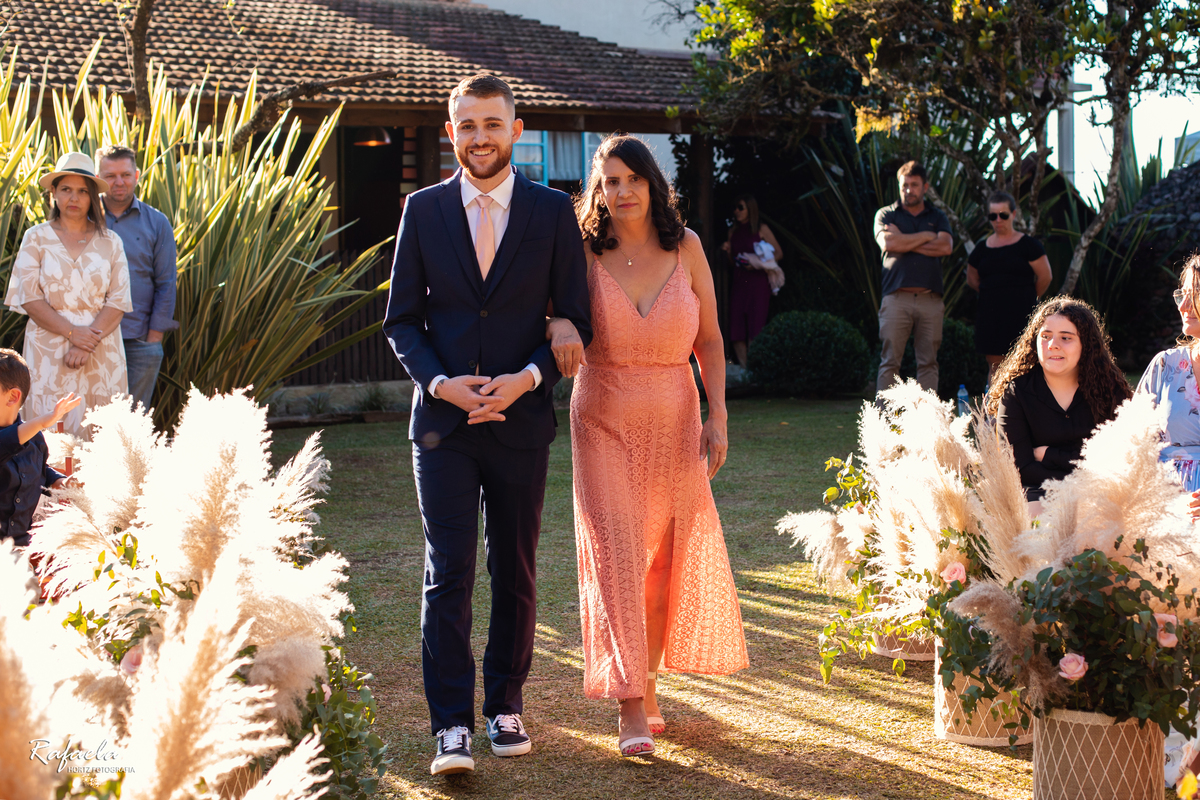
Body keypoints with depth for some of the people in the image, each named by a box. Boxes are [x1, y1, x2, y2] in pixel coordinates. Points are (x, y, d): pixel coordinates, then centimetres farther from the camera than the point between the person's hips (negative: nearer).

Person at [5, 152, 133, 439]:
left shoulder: (110, 242, 9)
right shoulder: (36, 238, 7)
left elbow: (119, 300, 1)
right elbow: (29, 297, -2)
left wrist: (87, 345, -11)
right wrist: (73, 332, -12)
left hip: (101, 355, 1)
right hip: (48, 354, -1)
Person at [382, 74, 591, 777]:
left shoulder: (552, 212, 2)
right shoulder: (424, 210, 4)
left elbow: (576, 319, 2)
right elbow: (402, 318, 6)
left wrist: (528, 377, -14)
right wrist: (440, 382, -11)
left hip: (520, 421, 0)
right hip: (443, 418, 0)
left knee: (515, 573, 10)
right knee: (448, 574, -6)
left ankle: (506, 705, 25)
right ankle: (453, 727, -5)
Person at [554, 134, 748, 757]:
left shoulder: (684, 248, 1)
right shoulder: (585, 254, -4)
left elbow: (709, 339, 5)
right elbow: (554, 316, 3)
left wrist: (718, 414, -3)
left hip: (675, 421, 2)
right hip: (605, 421, -2)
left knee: (665, 562, 8)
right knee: (615, 554, -11)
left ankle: (648, 686, 26)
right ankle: (630, 710, -10)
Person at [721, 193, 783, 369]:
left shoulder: (761, 229, -1)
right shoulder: (733, 231, 14)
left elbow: (778, 253, 0)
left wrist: (757, 264, -12)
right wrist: (728, 251, 0)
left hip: (758, 281, -5)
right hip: (738, 281, 5)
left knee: (755, 327, -9)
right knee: (737, 330, -4)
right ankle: (744, 368, 2)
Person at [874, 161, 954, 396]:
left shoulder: (937, 217, 19)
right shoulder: (886, 214, 14)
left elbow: (946, 246, 0)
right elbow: (887, 243, -6)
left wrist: (905, 242, -3)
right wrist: (926, 236, 1)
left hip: (930, 299, 2)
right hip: (897, 298, -2)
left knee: (928, 362, 1)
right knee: (889, 361, -6)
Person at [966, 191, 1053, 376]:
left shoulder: (1028, 245, -1)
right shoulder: (982, 248, 12)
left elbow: (1045, 277, 0)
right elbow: (972, 280, 24)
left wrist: (1027, 297, 12)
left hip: (1020, 314, -4)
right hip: (990, 315, 4)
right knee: (994, 366, 4)